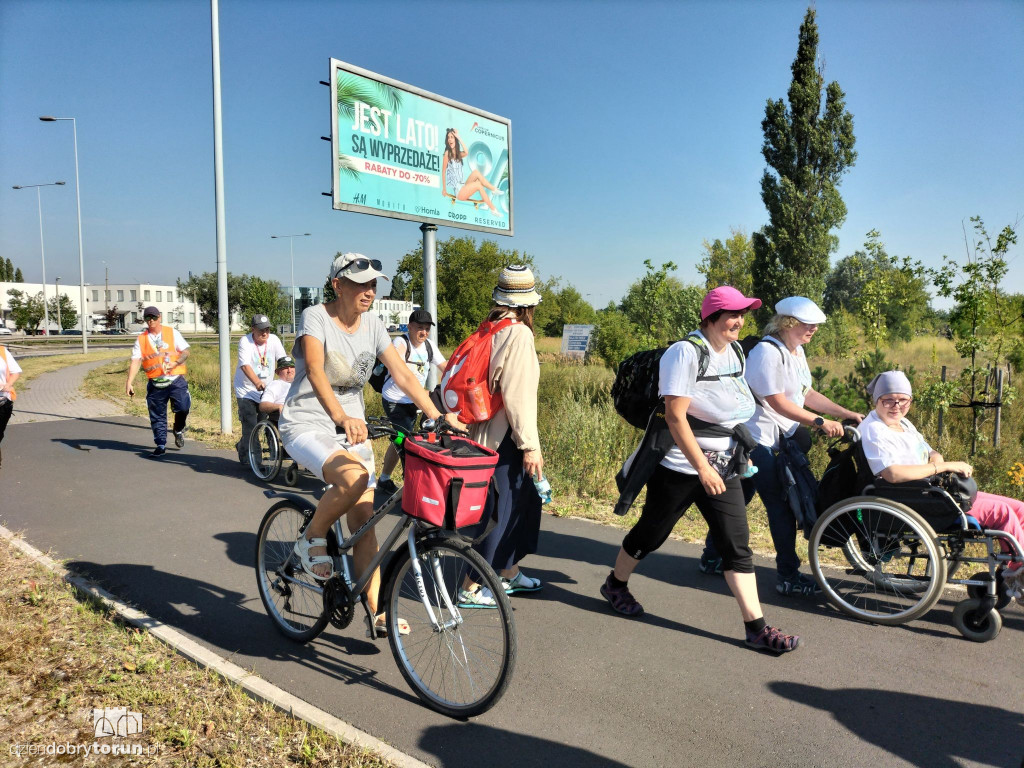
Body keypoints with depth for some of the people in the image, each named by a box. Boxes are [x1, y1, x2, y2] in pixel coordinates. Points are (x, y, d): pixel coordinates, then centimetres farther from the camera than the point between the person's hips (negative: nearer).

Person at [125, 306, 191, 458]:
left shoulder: (172, 332, 6)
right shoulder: (141, 339, 7)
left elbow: (186, 351, 4)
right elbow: (135, 361, -1)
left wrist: (176, 362, -16)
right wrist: (129, 382, -12)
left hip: (176, 380, -1)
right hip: (155, 384, 2)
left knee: (183, 407, -15)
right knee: (157, 417, 5)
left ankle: (178, 430, 16)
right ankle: (161, 445, 18)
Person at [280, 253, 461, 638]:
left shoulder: (372, 325, 2)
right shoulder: (315, 317, -13)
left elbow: (403, 375, -3)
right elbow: (315, 371, -30)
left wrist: (439, 418, -15)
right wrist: (340, 416, -47)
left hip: (352, 428, 5)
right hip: (306, 425, -5)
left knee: (364, 520, -2)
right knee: (354, 477, -34)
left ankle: (376, 615, 5)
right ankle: (311, 540, -5)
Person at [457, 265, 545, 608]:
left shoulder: (490, 329, 10)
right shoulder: (518, 334, -16)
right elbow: (518, 394, -21)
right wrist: (530, 445, -18)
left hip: (486, 430, 9)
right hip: (504, 437, -9)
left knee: (525, 499, 20)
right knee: (500, 509, 0)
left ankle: (508, 573, 33)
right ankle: (471, 588, 9)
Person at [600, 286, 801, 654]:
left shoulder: (735, 352, 8)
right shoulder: (686, 352, -17)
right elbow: (675, 416, -22)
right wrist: (702, 468, -24)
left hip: (723, 468, 7)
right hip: (680, 468, -6)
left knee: (737, 546, 2)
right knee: (651, 533, 10)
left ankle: (757, 628, 6)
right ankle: (615, 585, 34)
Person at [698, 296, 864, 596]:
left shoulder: (796, 352, 11)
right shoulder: (767, 352, -19)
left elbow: (808, 394, 11)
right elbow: (777, 402, -22)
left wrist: (848, 414, 3)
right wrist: (820, 422, -22)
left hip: (780, 436, 9)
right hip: (756, 436, -9)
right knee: (779, 504, -7)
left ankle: (711, 558, 26)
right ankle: (788, 576, 2)